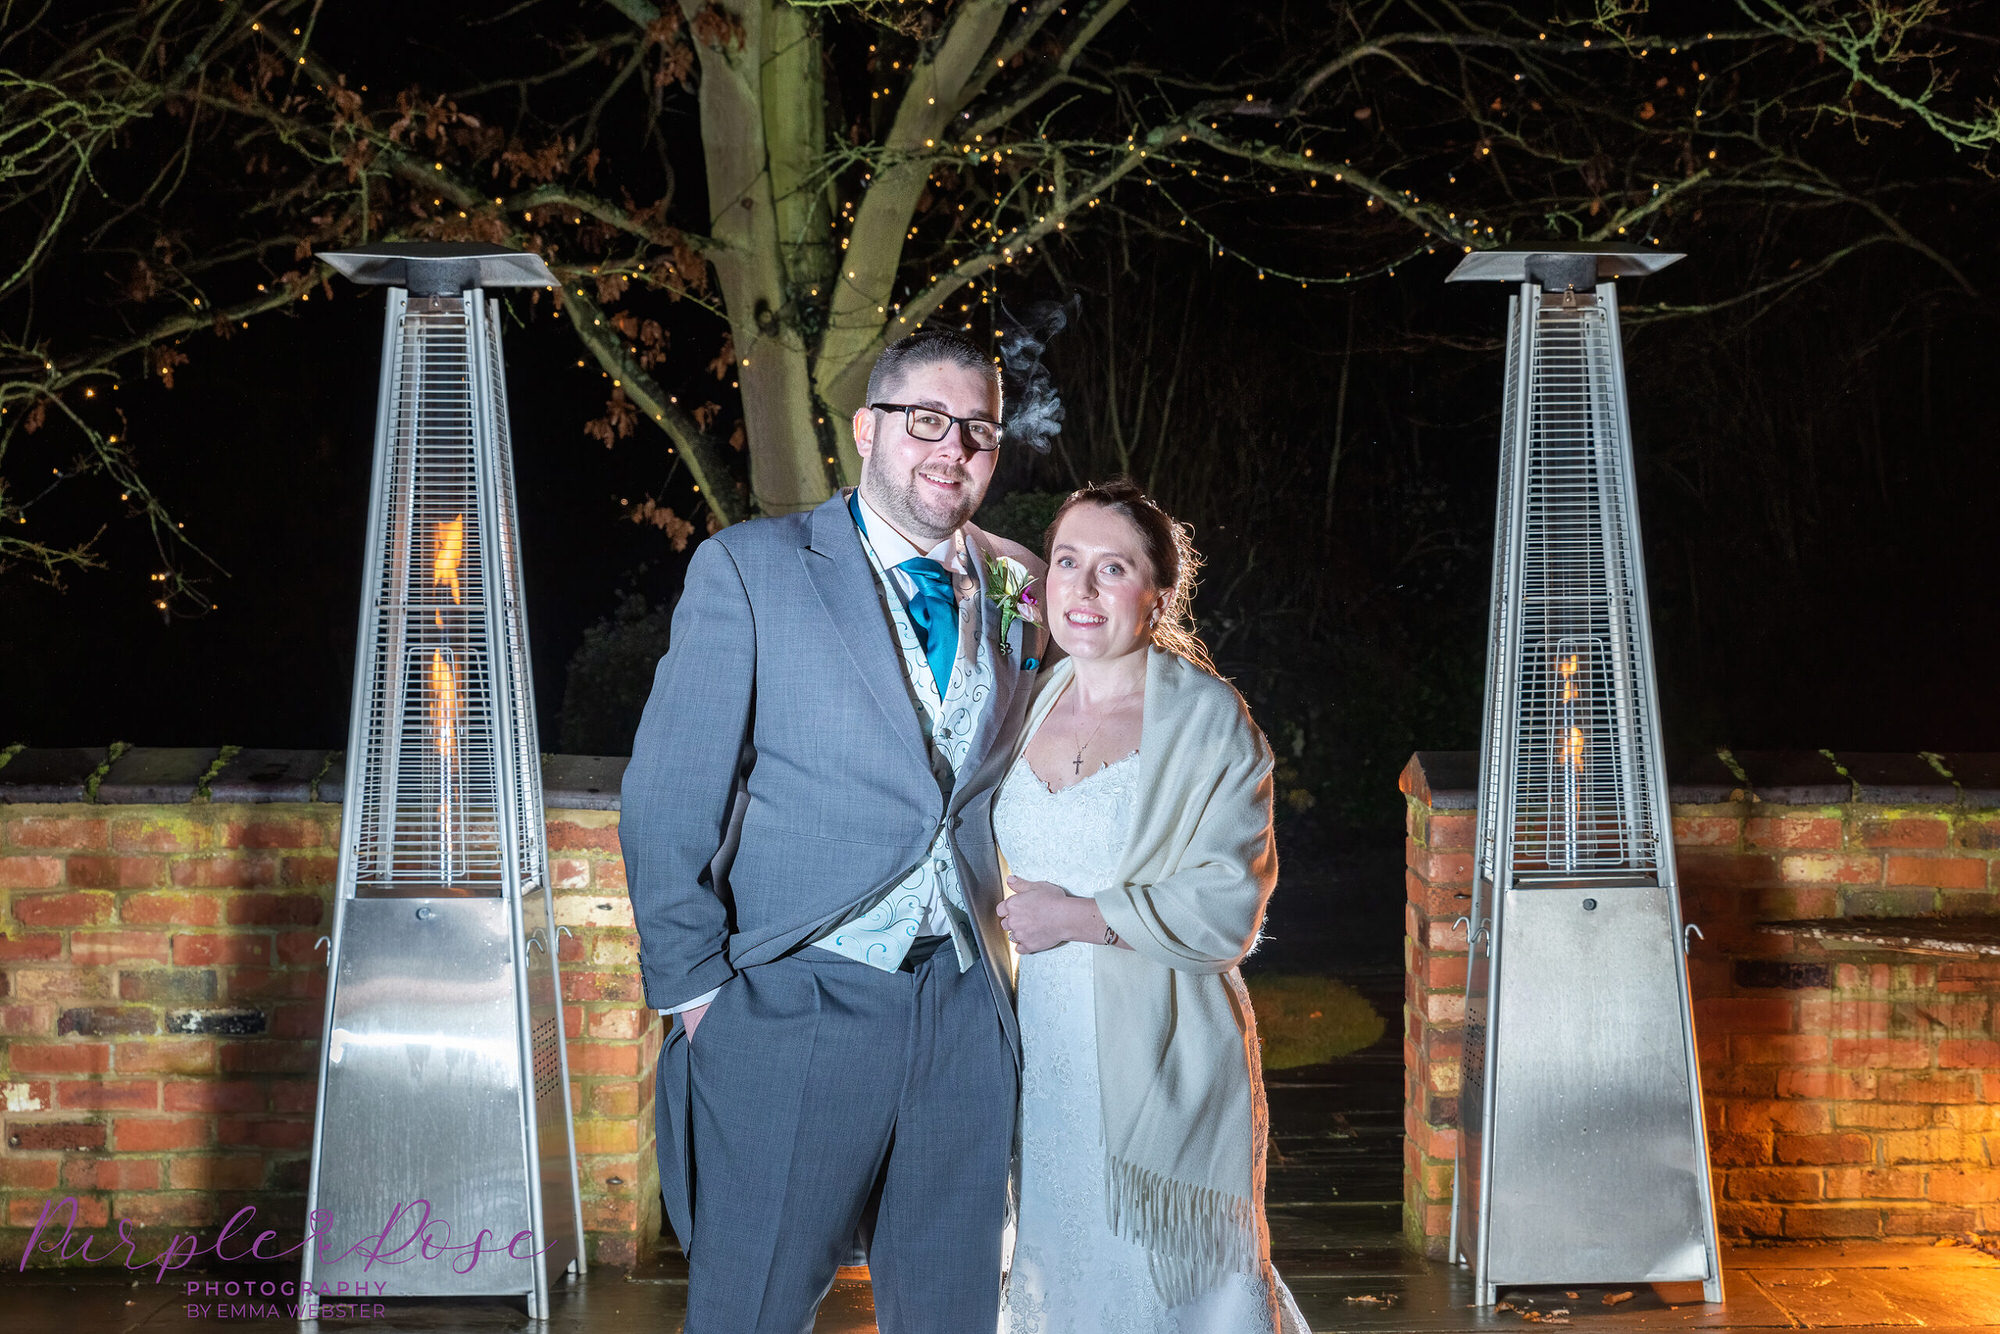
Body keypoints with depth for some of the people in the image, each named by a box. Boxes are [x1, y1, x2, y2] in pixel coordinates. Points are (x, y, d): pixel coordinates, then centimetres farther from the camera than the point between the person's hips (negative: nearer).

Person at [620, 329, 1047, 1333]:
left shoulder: (1020, 589, 10)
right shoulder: (750, 568, -2)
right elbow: (667, 800, -4)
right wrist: (698, 993, -7)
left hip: (967, 1014, 4)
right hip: (794, 1012, -4)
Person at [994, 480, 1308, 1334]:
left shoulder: (1206, 717, -11)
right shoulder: (1036, 701, 7)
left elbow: (1228, 907, -16)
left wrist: (1078, 918, -17)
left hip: (1157, 1051, -5)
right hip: (1042, 1044, 6)